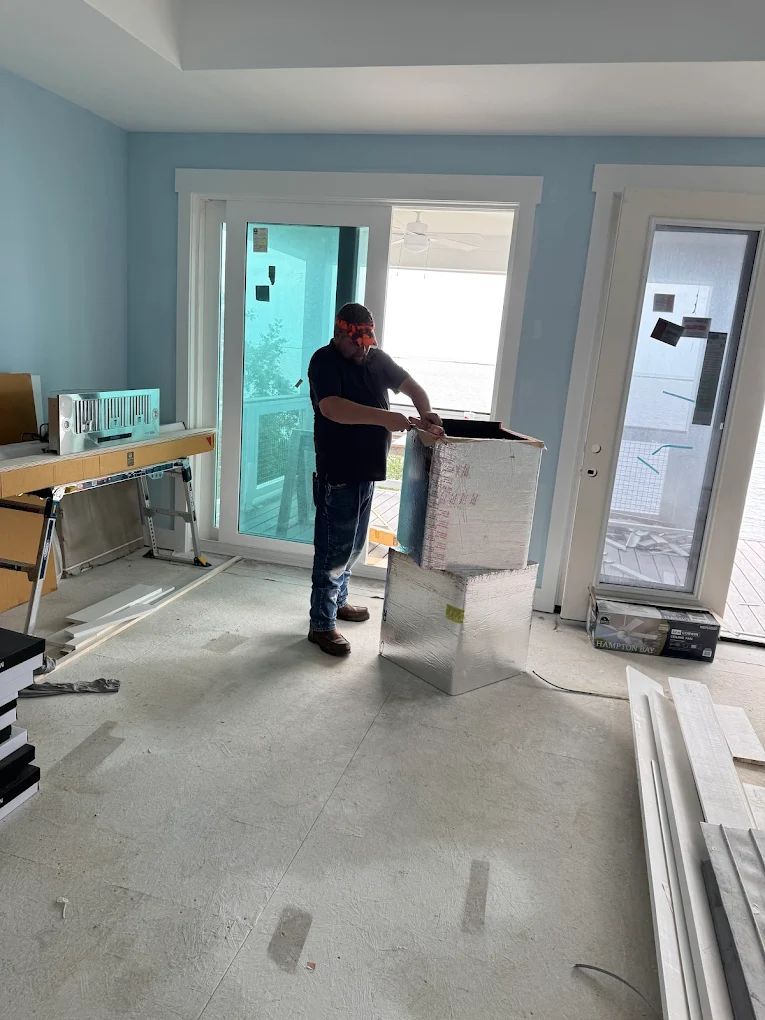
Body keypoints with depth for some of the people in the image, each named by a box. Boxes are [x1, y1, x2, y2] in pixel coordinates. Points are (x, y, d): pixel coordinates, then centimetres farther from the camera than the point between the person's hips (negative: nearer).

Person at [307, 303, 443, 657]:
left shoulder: (376, 358, 8)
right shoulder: (325, 361, -14)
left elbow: (410, 385, 12)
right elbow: (332, 408, -30)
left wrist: (425, 413, -10)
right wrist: (384, 417, -36)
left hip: (367, 469, 8)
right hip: (338, 473, -8)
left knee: (353, 545, 20)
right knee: (334, 549, -2)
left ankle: (337, 601, 38)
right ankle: (321, 625, 9)